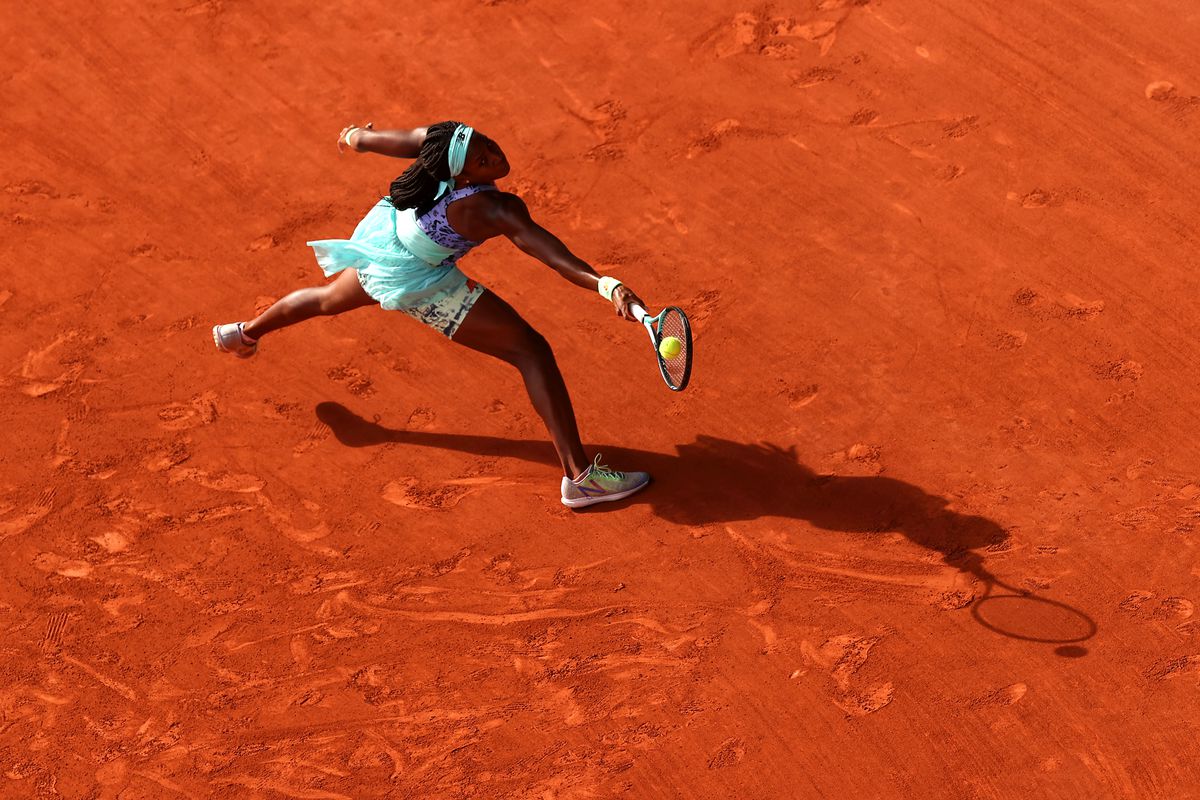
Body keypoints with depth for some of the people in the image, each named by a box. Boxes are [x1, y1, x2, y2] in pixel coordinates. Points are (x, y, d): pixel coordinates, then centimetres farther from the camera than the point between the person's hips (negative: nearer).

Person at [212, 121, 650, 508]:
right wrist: (607, 285, -60)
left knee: (330, 299, 41)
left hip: (376, 241, 8)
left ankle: (244, 333, 70)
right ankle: (579, 475, -16)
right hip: (420, 285, -8)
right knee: (532, 351, -11)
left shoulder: (440, 140, -20)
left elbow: (371, 139, -1)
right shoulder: (496, 209, -36)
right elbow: (547, 251, -50)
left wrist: (356, 136, 22)